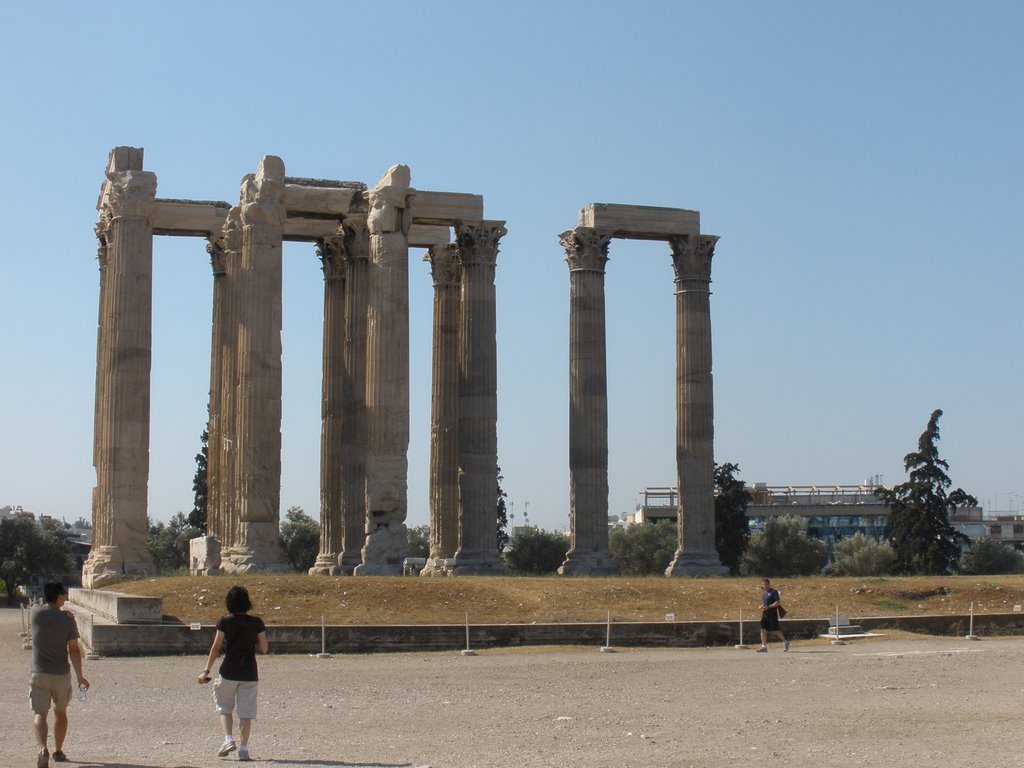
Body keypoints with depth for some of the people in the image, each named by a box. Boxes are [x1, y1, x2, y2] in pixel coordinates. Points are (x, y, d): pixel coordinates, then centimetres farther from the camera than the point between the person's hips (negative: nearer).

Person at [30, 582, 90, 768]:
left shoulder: (36, 613, -6)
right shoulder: (68, 620, -9)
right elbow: (74, 650, -7)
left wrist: (63, 613, 3)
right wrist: (80, 677, -1)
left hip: (39, 674, 0)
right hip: (62, 675, 0)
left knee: (39, 715, -2)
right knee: (61, 712, 19)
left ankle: (43, 749, -26)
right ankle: (58, 752, 29)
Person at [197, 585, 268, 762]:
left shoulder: (225, 622, -6)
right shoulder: (256, 622, -2)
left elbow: (215, 648, -4)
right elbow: (264, 648, 2)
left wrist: (206, 671, 2)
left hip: (229, 672, -1)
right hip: (249, 674, 1)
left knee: (224, 707, 16)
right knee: (246, 711, 6)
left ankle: (228, 740, -1)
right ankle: (243, 749, 3)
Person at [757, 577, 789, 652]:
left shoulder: (774, 592, -8)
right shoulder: (764, 593, 16)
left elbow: (778, 603, -15)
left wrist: (768, 607, -21)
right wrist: (762, 607, 4)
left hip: (772, 613, -7)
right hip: (765, 614, 7)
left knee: (775, 630, -3)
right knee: (763, 629, -3)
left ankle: (785, 642, 17)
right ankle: (764, 646, -3)